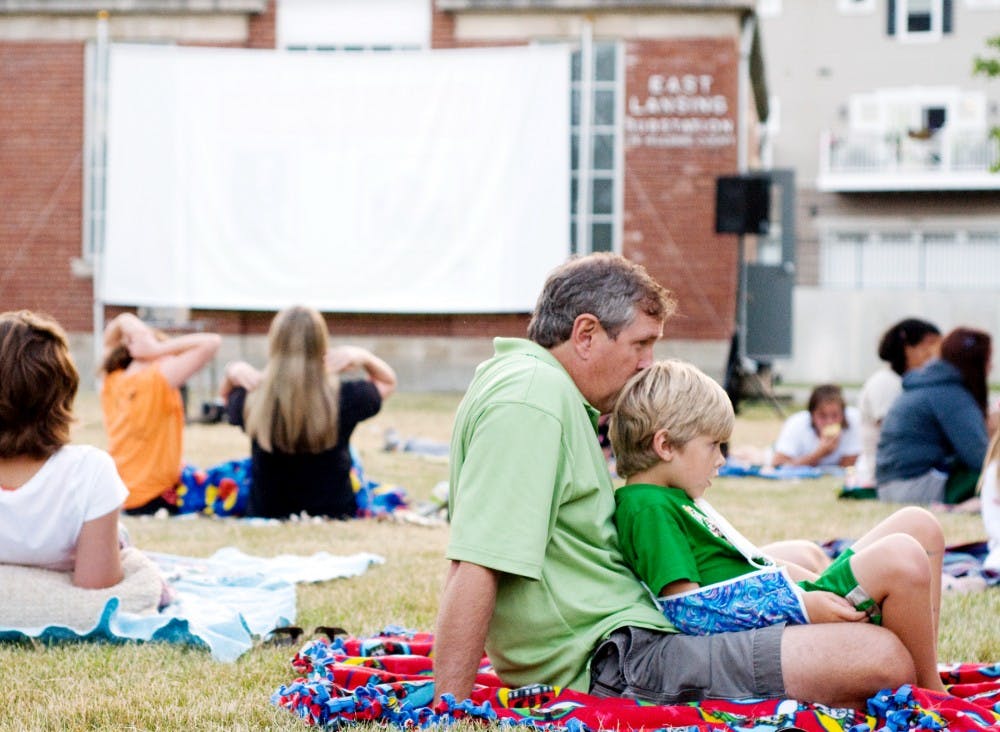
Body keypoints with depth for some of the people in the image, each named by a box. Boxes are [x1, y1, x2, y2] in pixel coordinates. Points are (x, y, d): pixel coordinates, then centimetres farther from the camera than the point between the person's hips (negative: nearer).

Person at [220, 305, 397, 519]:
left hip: (264, 516, 1)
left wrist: (233, 372, -7)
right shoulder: (345, 400, -20)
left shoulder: (251, 405, -16)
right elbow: (388, 381, 4)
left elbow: (227, 395, 12)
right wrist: (362, 357, -11)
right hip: (334, 516, -1)